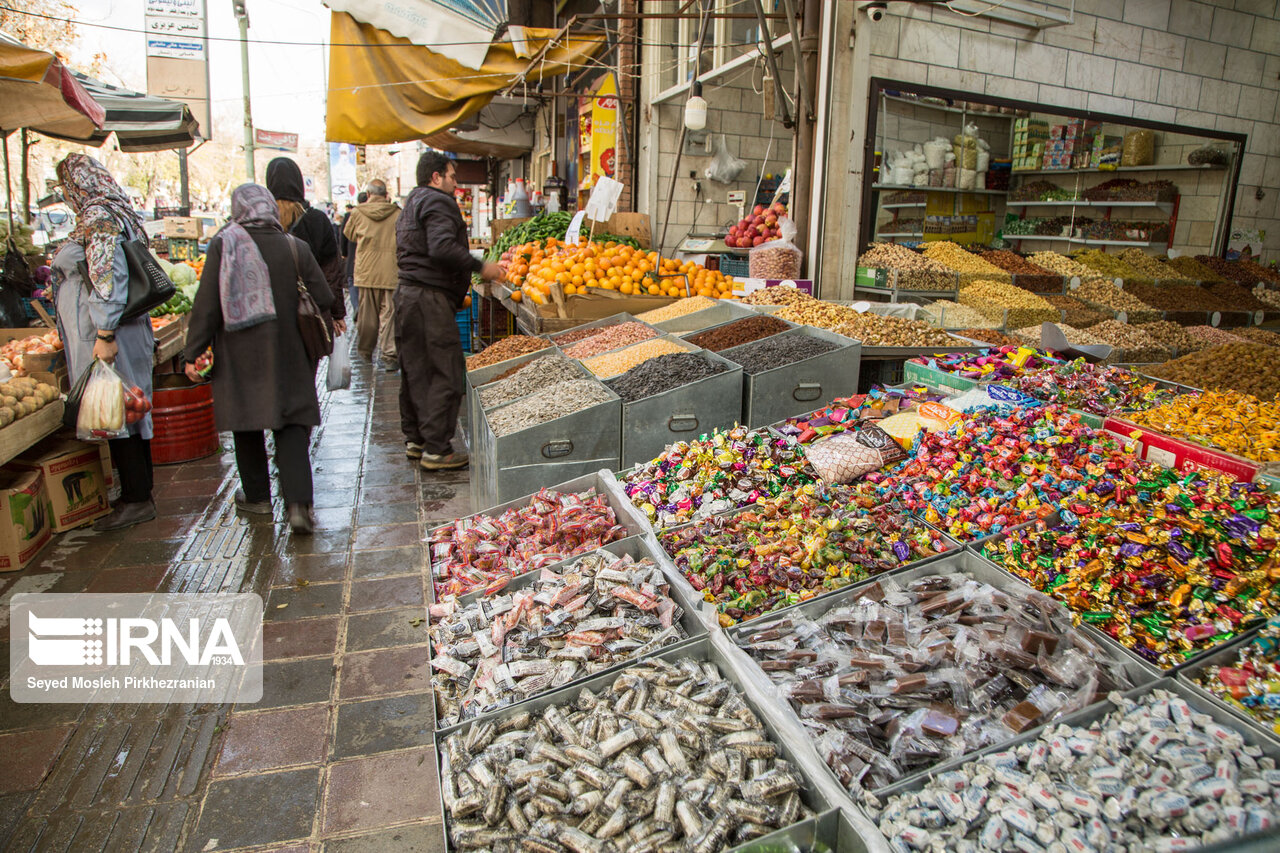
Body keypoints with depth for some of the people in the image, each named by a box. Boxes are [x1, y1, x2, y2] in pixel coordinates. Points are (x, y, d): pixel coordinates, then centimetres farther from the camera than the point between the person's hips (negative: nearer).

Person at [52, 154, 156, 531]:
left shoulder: (98, 219, -13)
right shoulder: (115, 215, 17)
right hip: (120, 329, 10)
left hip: (104, 333, -10)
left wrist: (105, 335, -25)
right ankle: (138, 490, 21)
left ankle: (136, 499, 1)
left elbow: (107, 278, -22)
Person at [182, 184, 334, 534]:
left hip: (239, 353, 0)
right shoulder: (295, 247, -4)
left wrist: (193, 353, -1)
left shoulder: (222, 245, -6)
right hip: (286, 352, 0)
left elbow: (206, 305, -7)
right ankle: (298, 503, -9)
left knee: (246, 420, 15)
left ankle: (257, 496, 28)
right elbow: (325, 299, -1)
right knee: (291, 423, 3)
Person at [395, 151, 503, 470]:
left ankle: (414, 440, 23)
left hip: (407, 293, 11)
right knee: (446, 375, -7)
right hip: (430, 298, -11)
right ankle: (436, 449, -5)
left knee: (414, 371, 15)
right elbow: (442, 248, -25)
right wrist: (481, 267, -18)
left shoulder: (410, 204, 22)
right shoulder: (437, 202, -9)